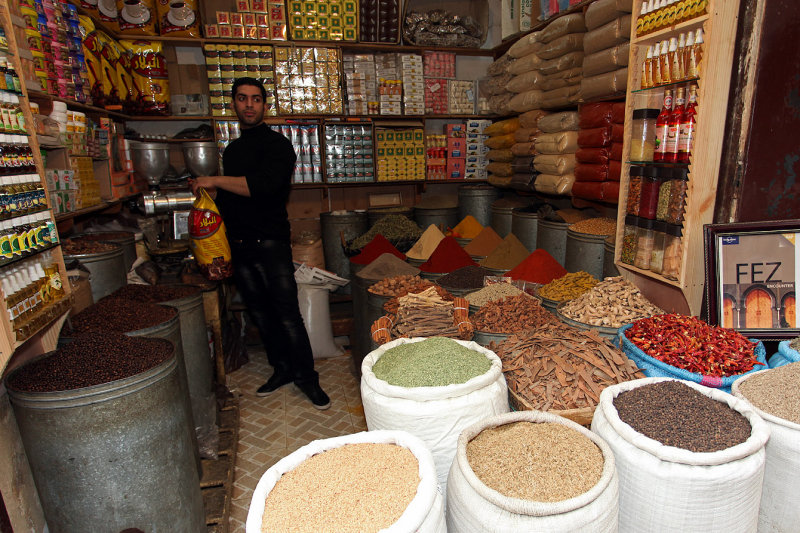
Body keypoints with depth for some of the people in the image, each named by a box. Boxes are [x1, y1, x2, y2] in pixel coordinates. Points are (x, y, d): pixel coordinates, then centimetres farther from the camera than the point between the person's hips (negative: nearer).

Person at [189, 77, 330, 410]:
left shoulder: (277, 145, -5)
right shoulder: (232, 149, 18)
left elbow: (264, 185, -23)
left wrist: (216, 181, -16)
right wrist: (209, 191, 9)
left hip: (270, 243, -7)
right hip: (239, 244, 7)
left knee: (287, 314, -5)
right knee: (260, 313, 12)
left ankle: (306, 377, 9)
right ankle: (282, 369, 26)